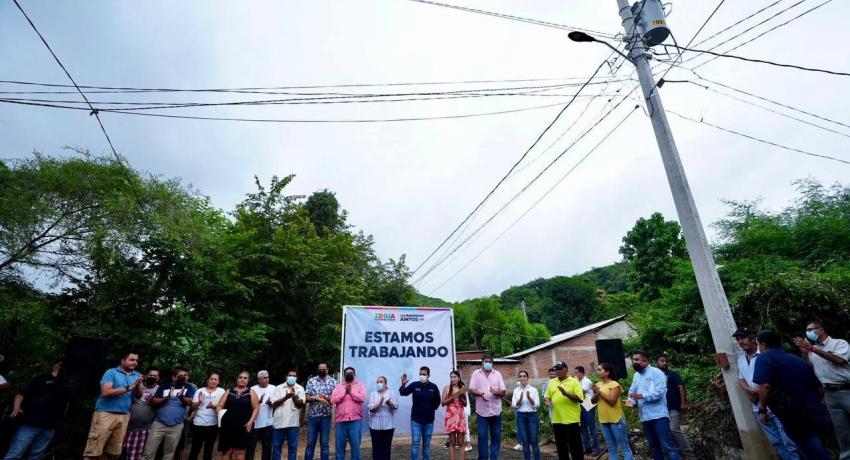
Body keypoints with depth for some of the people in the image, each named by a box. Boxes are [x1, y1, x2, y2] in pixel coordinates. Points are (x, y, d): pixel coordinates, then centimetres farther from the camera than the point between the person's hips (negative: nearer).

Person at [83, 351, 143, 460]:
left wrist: (138, 385, -15)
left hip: (124, 416, 4)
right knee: (94, 451, -6)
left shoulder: (137, 375, 11)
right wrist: (128, 388, -15)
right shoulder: (111, 372, -2)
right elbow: (105, 392, -14)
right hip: (106, 413, -4)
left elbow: (139, 395, 5)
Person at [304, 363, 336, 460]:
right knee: (310, 443, 8)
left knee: (324, 443, 7)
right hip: (312, 415, 1)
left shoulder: (333, 381, 1)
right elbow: (307, 398, -1)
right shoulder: (311, 381, 5)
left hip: (326, 416, -1)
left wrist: (320, 397, -16)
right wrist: (318, 398, -17)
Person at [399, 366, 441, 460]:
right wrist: (403, 385, -37)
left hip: (429, 420, 1)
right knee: (415, 443, 0)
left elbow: (438, 400, 11)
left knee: (426, 443, 14)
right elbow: (403, 393, -19)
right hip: (416, 420, -1)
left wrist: (433, 408, 4)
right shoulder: (414, 385, -9)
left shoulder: (433, 387, -5)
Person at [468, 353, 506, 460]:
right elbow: (471, 390, -3)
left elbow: (504, 391, 3)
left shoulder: (497, 374, 6)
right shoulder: (476, 373, 1)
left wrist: (496, 392, -19)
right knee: (482, 436, 2)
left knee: (496, 436, 8)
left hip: (496, 410, 2)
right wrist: (480, 394, -22)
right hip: (482, 410, -2)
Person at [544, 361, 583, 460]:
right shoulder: (551, 382, 10)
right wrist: (548, 401, -6)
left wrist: (566, 393, -24)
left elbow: (580, 398, -12)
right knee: (560, 447, 15)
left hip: (572, 420, -5)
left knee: (575, 447, 5)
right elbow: (547, 396, 16)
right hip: (557, 420, 5)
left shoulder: (574, 381, -4)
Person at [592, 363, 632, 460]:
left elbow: (612, 401, -22)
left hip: (616, 420, -7)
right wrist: (595, 393, -13)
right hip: (603, 420, 7)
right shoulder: (598, 384, 8)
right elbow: (593, 401, 6)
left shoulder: (614, 384, -12)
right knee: (611, 447, 16)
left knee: (624, 446, 3)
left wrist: (599, 391, -19)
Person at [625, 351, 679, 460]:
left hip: (659, 415, -7)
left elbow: (659, 393, -19)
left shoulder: (656, 372, -8)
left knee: (667, 446, -8)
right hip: (645, 417, 7)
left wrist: (641, 396, -25)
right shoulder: (636, 375, 15)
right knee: (654, 447, 16)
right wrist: (631, 401, -8)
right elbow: (632, 391, 12)